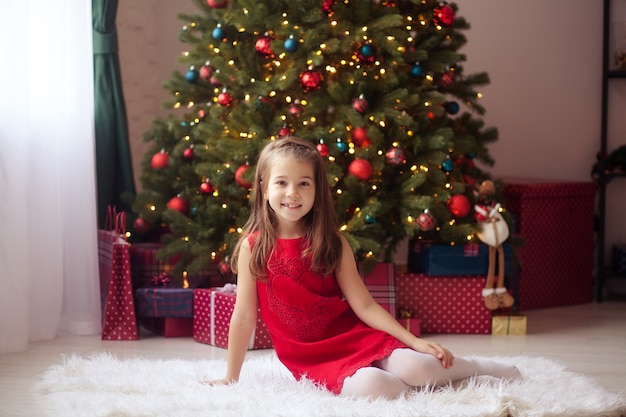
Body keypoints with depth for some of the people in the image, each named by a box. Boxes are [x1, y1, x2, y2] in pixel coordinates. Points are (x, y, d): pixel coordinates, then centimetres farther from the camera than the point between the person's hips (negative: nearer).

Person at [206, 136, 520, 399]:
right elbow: (244, 317, 0)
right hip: (311, 359, -2)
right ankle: (425, 378, -2)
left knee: (416, 368, -24)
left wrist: (415, 342, -11)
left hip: (353, 336, 2)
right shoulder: (253, 246, -5)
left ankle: (477, 367, 5)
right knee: (371, 385, -31)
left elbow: (364, 306, -2)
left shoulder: (332, 243, -1)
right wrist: (231, 378, 3)